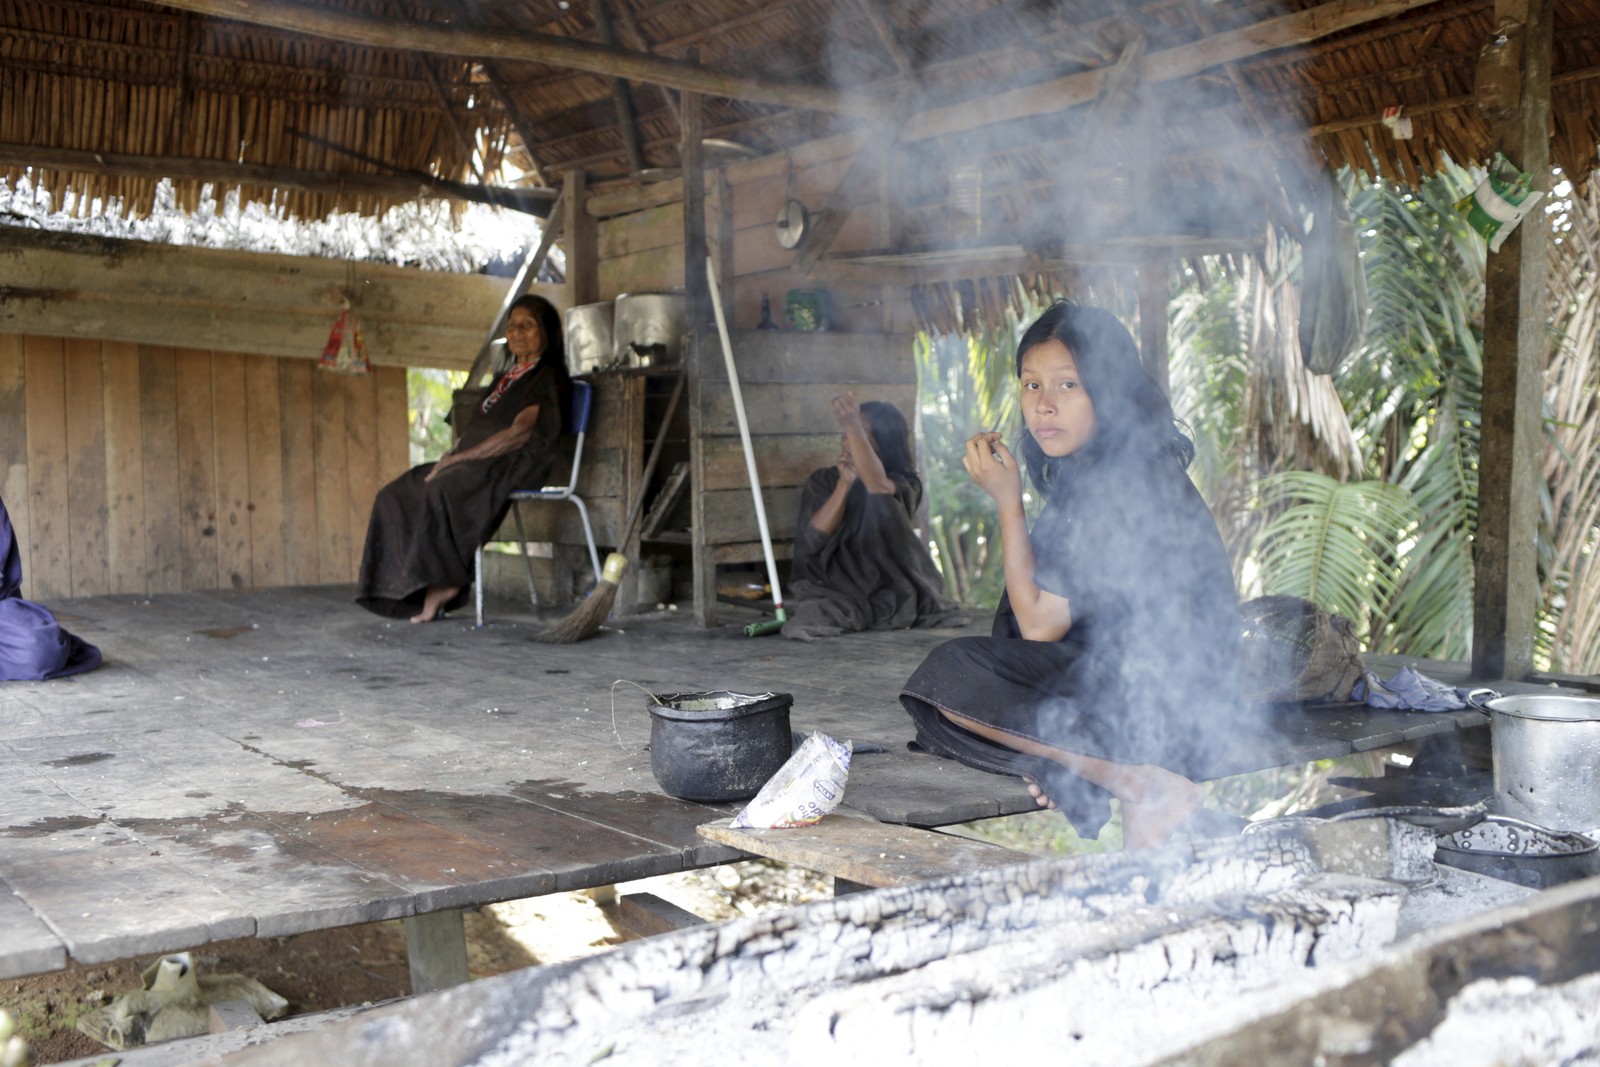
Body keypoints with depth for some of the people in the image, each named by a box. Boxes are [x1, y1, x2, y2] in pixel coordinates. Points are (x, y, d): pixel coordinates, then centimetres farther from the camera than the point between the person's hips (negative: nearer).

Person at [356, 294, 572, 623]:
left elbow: (519, 435, -16)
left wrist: (460, 457, -18)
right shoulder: (504, 378, 25)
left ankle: (445, 583, -27)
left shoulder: (549, 379, -4)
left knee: (443, 489, -36)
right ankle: (423, 588, -18)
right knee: (396, 494, -8)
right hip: (479, 463, 9)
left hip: (513, 466, -9)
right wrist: (453, 454, 1)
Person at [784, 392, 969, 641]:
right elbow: (810, 542, -10)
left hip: (889, 590, -1)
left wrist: (854, 426, -41)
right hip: (835, 589, 1)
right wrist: (845, 483, -16)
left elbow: (878, 487, -30)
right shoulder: (822, 481, 6)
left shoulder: (904, 485, -2)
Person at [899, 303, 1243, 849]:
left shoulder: (1129, 487, -19)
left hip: (1170, 706, -10)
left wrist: (1007, 498, -13)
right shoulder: (1085, 477, 12)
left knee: (950, 677, -13)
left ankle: (1142, 784, -17)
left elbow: (1041, 623, -16)